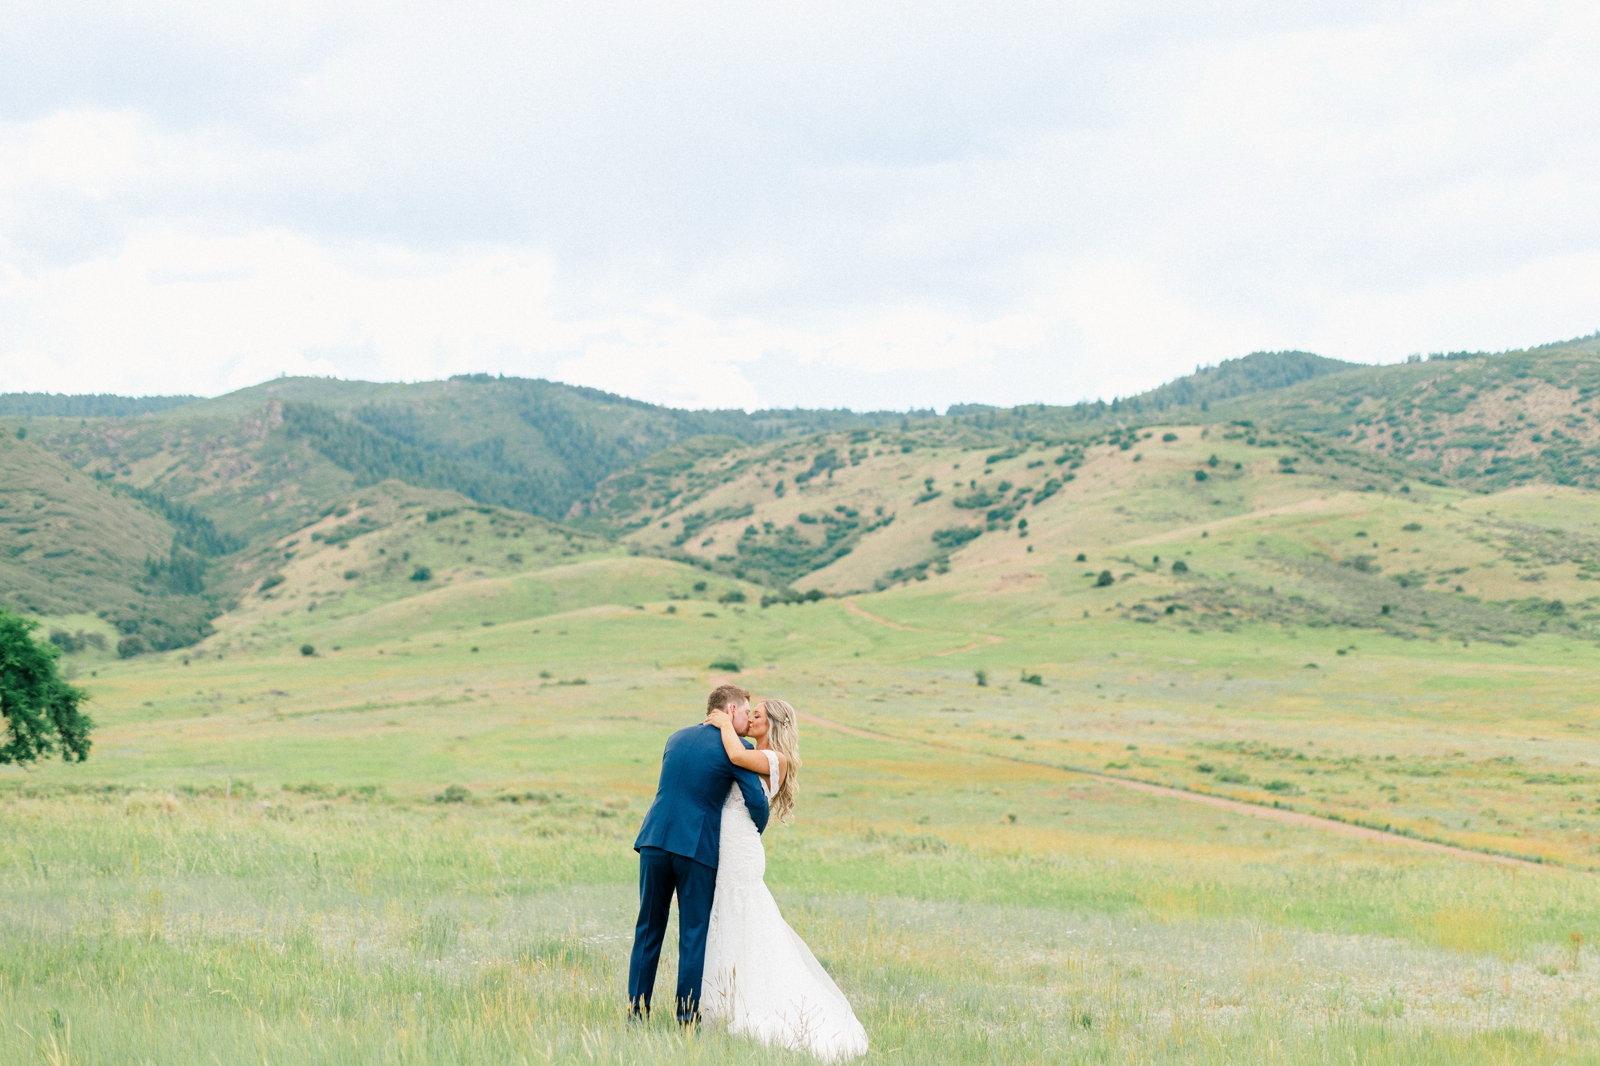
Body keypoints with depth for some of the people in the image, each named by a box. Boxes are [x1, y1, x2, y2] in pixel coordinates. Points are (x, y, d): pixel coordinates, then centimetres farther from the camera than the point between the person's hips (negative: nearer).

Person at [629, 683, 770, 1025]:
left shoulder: (676, 738, 15)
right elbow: (757, 801, -8)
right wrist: (756, 834, 14)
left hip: (655, 840, 5)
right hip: (698, 847, -5)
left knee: (649, 929, 12)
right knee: (693, 935, 3)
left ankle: (636, 1009, 13)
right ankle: (687, 1016, 4)